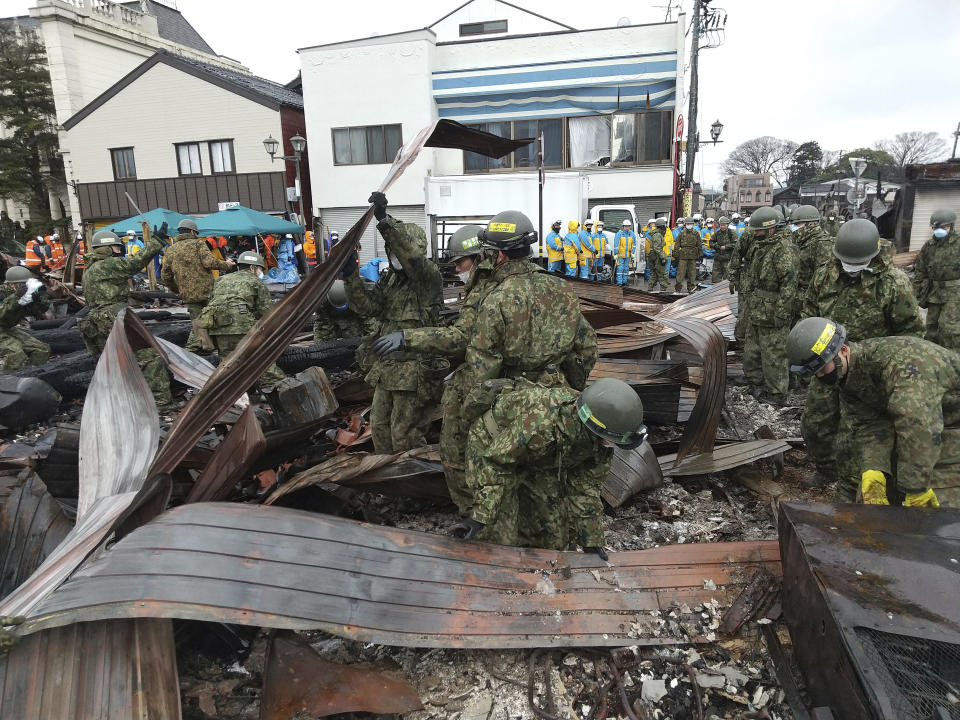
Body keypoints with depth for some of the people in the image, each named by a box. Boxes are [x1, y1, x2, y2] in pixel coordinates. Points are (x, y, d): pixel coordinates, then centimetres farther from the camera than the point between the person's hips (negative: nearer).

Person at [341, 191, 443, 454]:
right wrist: (351, 276, -17)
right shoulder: (388, 280, 12)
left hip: (413, 371, -8)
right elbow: (368, 306, -2)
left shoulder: (429, 279, -11)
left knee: (405, 435, 1)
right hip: (386, 368, 8)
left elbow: (412, 257, -32)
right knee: (380, 427, 17)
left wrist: (385, 222, -41)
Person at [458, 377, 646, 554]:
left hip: (536, 459, 6)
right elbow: (493, 462, -34)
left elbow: (586, 485, -7)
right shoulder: (540, 424, -45)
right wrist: (481, 515, -35)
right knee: (501, 534, -14)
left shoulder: (600, 439, -20)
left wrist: (591, 539, -6)